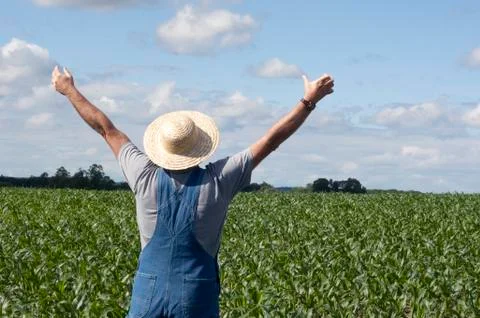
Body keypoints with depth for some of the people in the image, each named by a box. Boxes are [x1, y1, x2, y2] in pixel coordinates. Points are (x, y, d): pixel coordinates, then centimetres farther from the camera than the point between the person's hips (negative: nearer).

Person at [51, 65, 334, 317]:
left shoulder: (147, 177, -4)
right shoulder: (217, 181, -8)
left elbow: (107, 129, 9)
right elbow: (272, 140, -3)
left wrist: (69, 90, 21)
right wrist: (310, 100, 4)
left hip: (149, 291, 2)